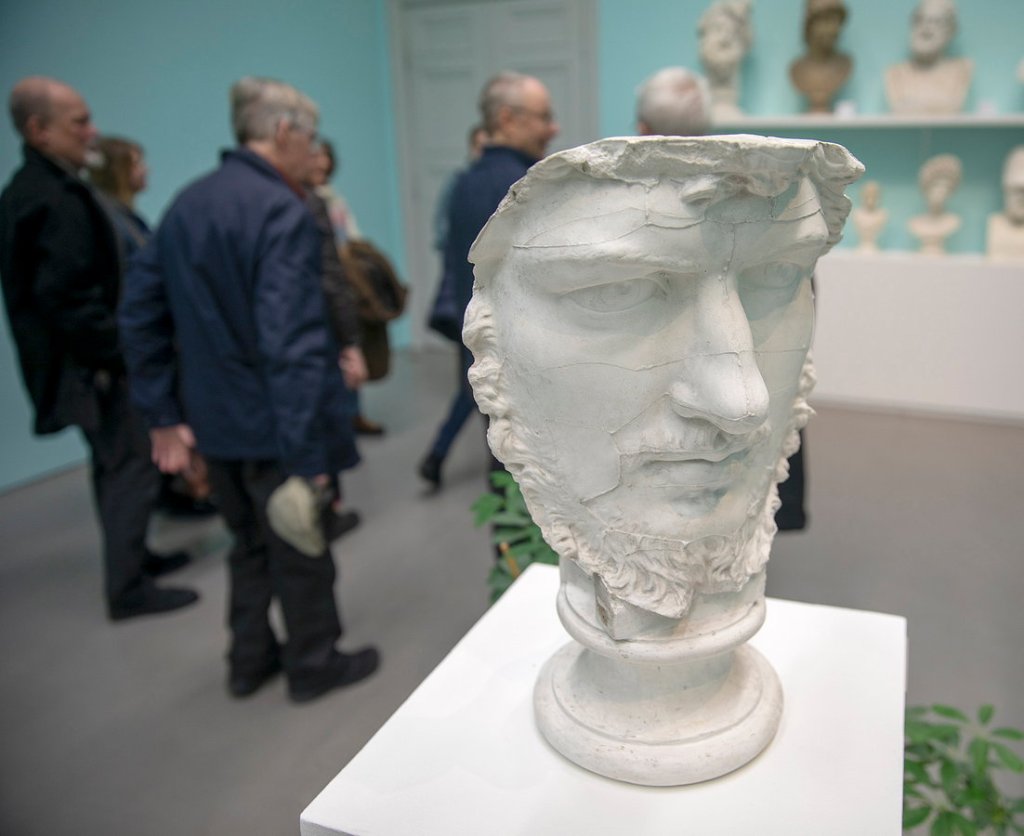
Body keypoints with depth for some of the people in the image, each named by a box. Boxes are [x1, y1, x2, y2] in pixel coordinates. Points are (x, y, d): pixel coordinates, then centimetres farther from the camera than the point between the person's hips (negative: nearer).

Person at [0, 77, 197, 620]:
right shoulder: (56, 200, -21)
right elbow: (66, 298, -26)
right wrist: (123, 354, -18)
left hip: (80, 359, 10)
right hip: (91, 363, -10)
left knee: (115, 464, 20)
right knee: (132, 466, -2)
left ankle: (131, 557, 34)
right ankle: (128, 589, 6)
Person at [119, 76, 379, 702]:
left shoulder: (187, 204, 6)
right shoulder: (283, 213, -20)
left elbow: (141, 312, 7)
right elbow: (293, 343, -28)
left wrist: (164, 415, 9)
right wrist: (306, 456, -27)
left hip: (215, 422, 8)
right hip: (275, 426, -7)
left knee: (251, 544, 24)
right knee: (300, 551, 13)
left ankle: (249, 661, 39)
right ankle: (313, 664, 31)